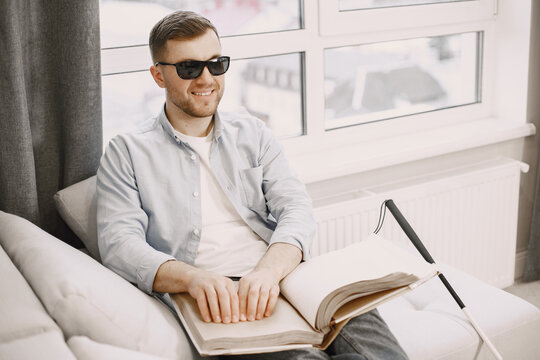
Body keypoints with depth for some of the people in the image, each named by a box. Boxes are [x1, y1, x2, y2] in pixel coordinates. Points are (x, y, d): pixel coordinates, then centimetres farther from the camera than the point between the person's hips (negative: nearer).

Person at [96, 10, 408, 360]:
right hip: (212, 303, -3)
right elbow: (119, 242, -2)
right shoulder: (127, 153, 11)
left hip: (281, 278, 4)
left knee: (358, 318, -28)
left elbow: (296, 207, 6)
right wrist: (193, 277, -23)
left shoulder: (252, 133, 20)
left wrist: (269, 269, -17)